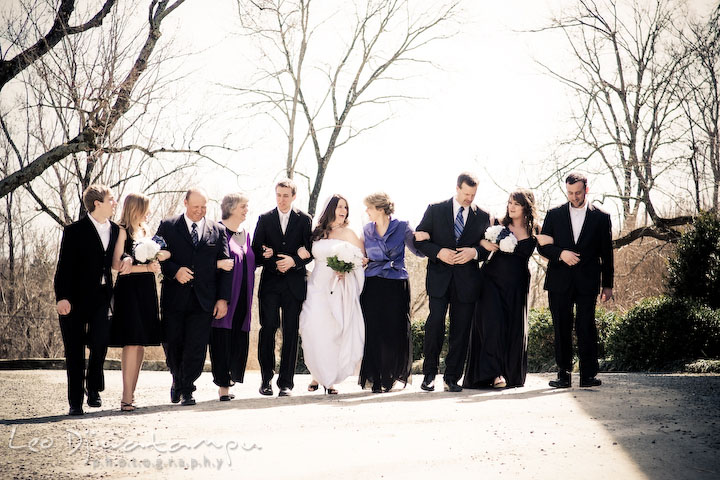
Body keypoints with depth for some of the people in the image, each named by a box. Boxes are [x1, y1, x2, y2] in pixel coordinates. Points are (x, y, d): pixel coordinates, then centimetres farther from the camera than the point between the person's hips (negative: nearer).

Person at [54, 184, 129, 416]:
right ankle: (75, 402, 10)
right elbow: (64, 266, -8)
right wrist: (62, 297, -17)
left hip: (102, 297, 3)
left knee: (100, 343, -7)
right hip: (75, 300, -3)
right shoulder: (74, 231, -5)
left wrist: (128, 258, -6)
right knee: (74, 352, 2)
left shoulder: (116, 230, 10)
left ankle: (94, 389, 18)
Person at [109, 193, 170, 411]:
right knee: (132, 342, -12)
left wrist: (158, 255, -3)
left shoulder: (146, 230, 17)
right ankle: (127, 397, -12)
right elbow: (117, 264, -14)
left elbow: (167, 253, 18)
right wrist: (146, 267, -13)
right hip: (129, 289, -7)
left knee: (141, 343, 6)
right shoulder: (123, 231, -6)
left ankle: (131, 393, 10)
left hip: (146, 291, 7)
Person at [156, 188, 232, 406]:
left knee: (196, 347, -3)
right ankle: (178, 382, 31)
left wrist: (223, 298, 1)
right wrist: (175, 271, -15)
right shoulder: (168, 226, 6)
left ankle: (185, 389, 11)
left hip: (203, 299, 0)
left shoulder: (218, 230, 9)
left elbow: (224, 267, 8)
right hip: (174, 298, 0)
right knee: (172, 345, 6)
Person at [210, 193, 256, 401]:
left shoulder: (245, 234, 19)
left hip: (242, 296, 7)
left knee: (239, 338, 4)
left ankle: (230, 380, 12)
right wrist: (218, 263, -25)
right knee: (222, 336, -7)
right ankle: (223, 386, -6)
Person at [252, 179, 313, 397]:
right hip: (270, 282, 0)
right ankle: (266, 379, 7)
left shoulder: (304, 220, 8)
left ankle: (286, 383, 3)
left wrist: (294, 261, -12)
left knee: (291, 332, -1)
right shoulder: (264, 219, 10)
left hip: (294, 283, 0)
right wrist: (274, 263, -10)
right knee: (268, 328, -6)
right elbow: (256, 250, 8)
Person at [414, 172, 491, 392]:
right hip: (439, 278, -1)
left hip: (467, 281, 2)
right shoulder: (435, 210, 6)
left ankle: (452, 378, 10)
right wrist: (438, 252, -13)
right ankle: (429, 374, 2)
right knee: (435, 323, -12)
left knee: (460, 330, 2)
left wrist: (474, 252, -11)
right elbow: (419, 239, 4)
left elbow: (489, 248, 10)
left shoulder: (482, 216, 10)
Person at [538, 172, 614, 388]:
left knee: (586, 328, -5)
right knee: (562, 328, 2)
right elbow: (542, 246, 8)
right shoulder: (554, 215, 9)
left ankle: (588, 374, -1)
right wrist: (561, 253, -12)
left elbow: (606, 254, 9)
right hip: (559, 281, 1)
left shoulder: (601, 217, 7)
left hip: (587, 282, -1)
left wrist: (607, 285, 6)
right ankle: (564, 374, 7)